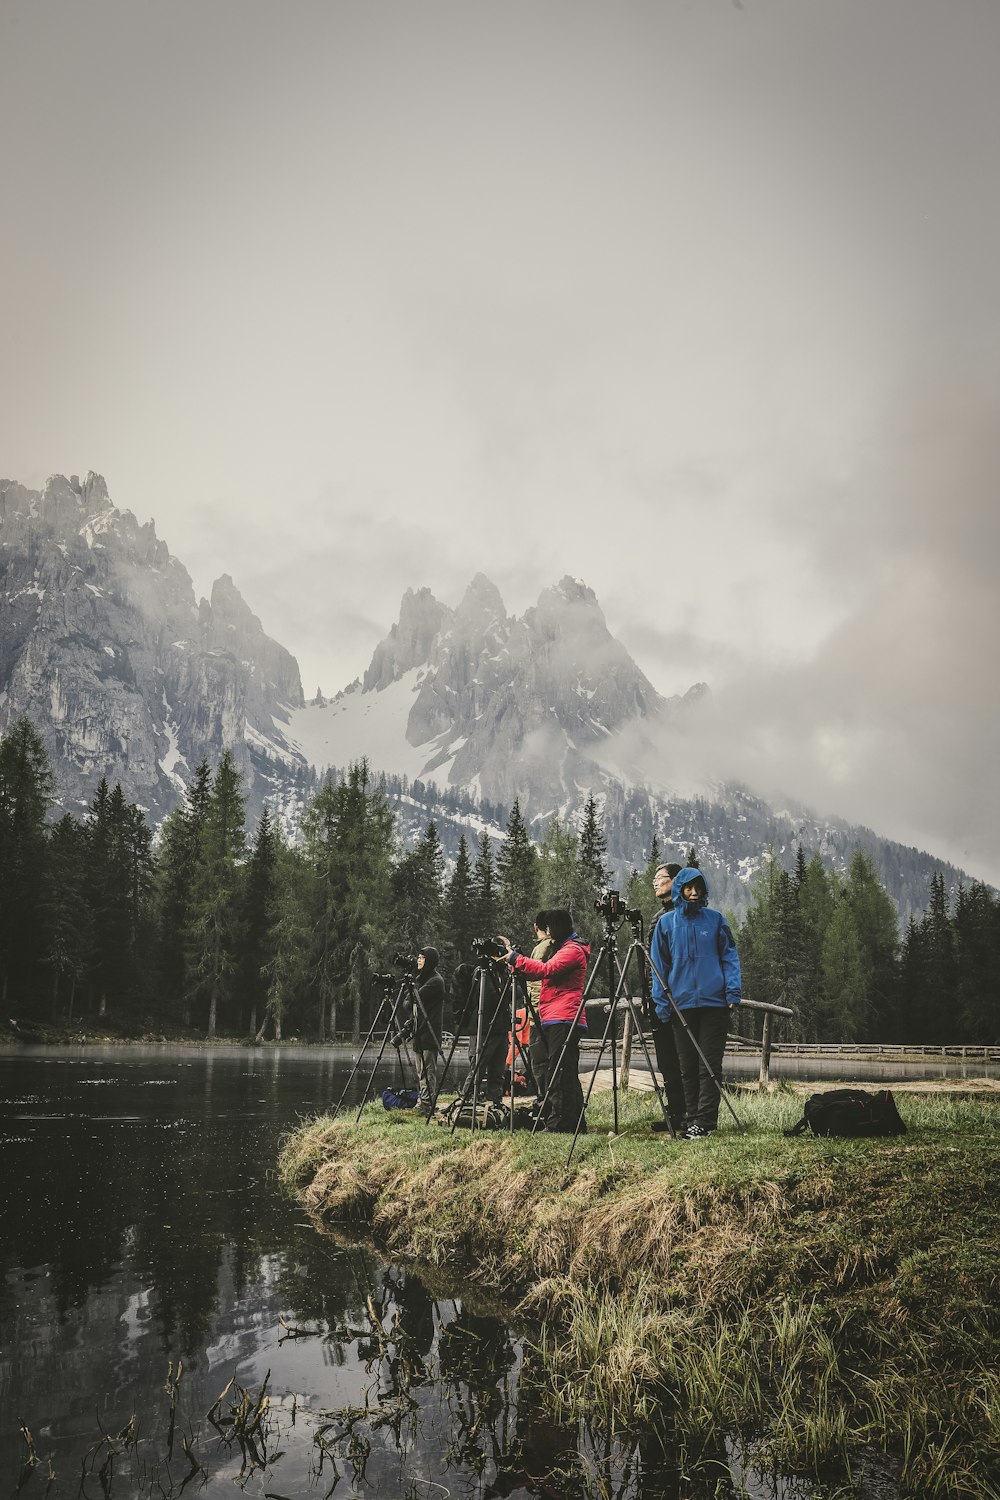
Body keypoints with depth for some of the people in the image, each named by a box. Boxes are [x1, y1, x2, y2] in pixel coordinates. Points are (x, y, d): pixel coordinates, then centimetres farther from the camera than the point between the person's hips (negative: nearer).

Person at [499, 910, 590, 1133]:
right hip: (550, 1020, 10)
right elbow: (535, 974, 21)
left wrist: (515, 957, -16)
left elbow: (545, 970, -20)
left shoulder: (573, 950, -7)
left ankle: (559, 1123, -12)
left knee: (559, 1073, -11)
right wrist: (512, 957, 9)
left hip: (564, 1020, -10)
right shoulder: (559, 949, 25)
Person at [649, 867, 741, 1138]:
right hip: (682, 1004, 2)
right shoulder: (666, 922, 7)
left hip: (714, 1003, -1)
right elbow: (659, 965, 9)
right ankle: (692, 1119, 14)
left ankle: (704, 1121, 1)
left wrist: (734, 989, -7)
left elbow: (729, 956, 6)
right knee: (688, 1068, 6)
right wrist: (662, 1001, 2)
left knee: (709, 1067, -2)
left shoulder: (715, 919, 6)